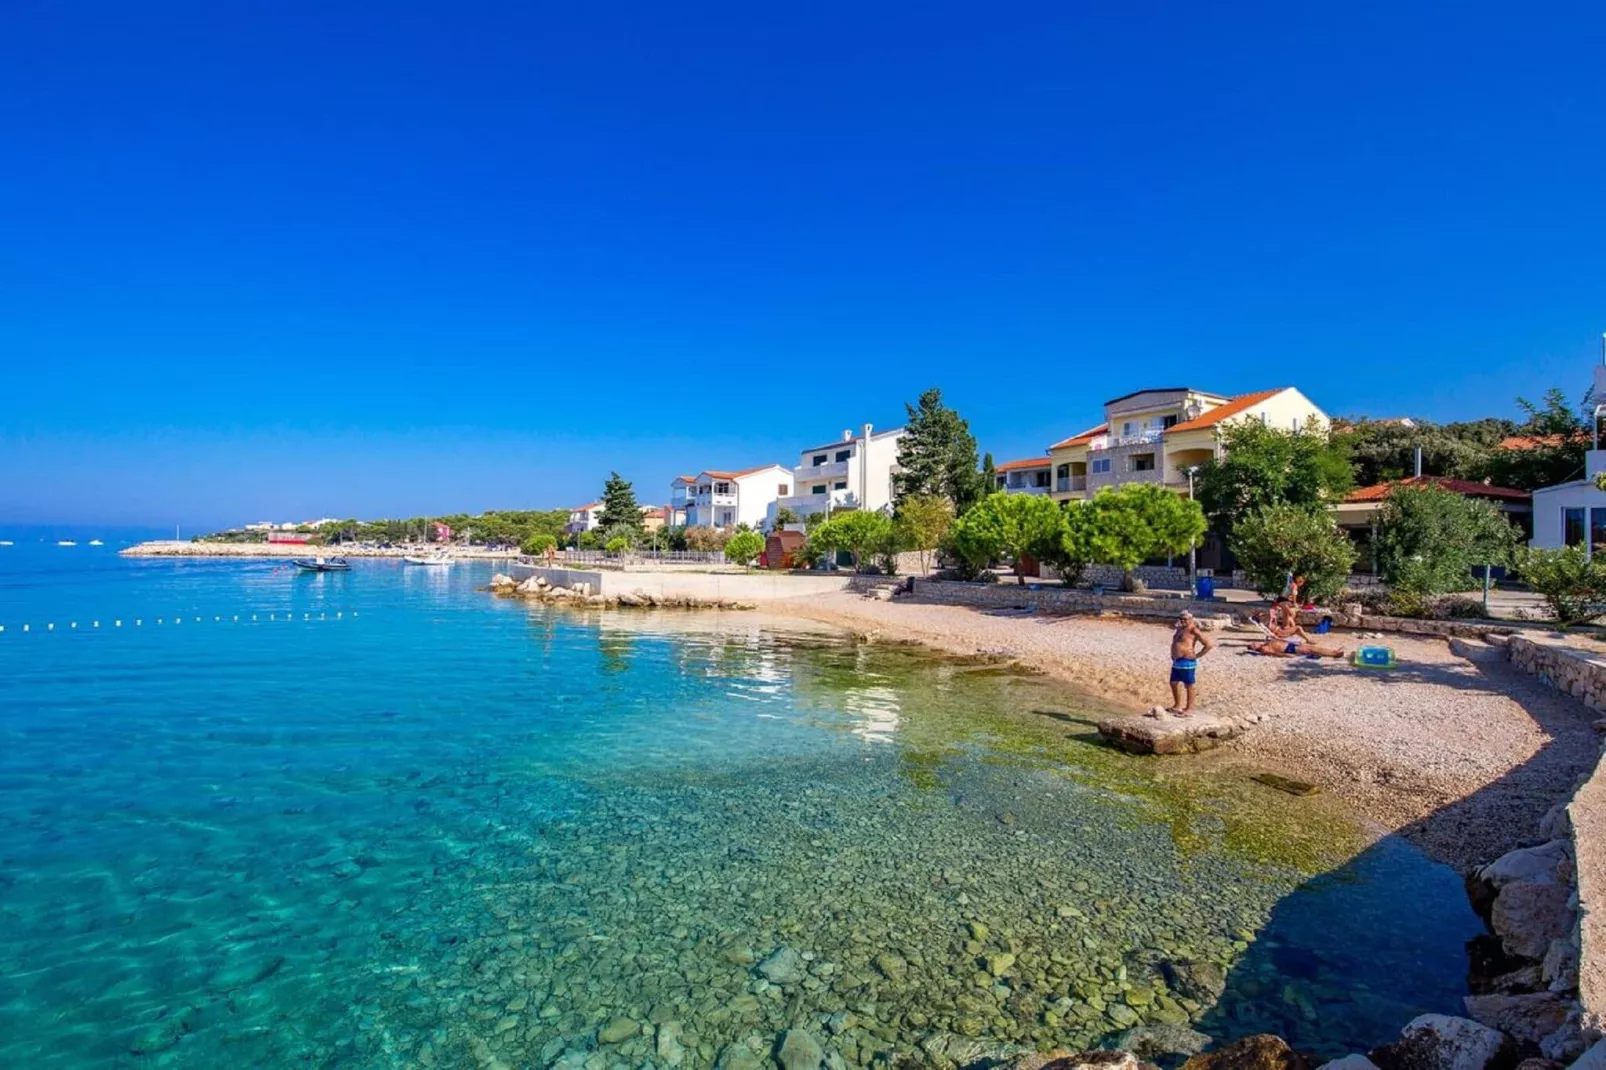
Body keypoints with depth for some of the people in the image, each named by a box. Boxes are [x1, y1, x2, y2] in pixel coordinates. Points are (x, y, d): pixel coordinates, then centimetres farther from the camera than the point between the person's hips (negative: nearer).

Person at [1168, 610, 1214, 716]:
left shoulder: (1193, 630, -13)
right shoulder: (1180, 629, 14)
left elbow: (1209, 645, -16)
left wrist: (1197, 655, -12)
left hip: (1187, 662, -9)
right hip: (1176, 662, 9)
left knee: (1188, 685, -1)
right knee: (1173, 683, 15)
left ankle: (1189, 710, 7)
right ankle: (1177, 706, 28)